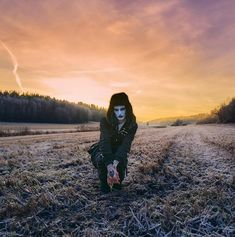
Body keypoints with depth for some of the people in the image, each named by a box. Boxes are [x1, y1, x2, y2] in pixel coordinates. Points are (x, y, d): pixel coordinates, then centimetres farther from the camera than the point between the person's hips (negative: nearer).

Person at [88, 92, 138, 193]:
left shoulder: (132, 125, -18)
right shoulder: (105, 121, -23)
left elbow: (125, 145, -30)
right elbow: (105, 143, -36)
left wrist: (115, 163, -48)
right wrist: (109, 166, -50)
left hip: (119, 153, 2)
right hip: (103, 151, -2)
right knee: (102, 160, -34)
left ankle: (117, 181, 13)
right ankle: (104, 184, -4)